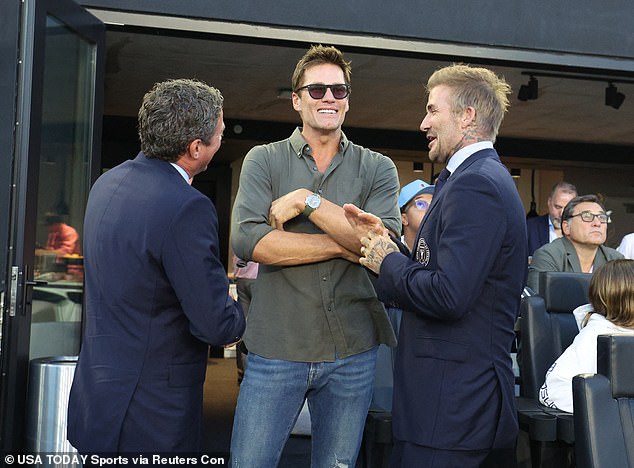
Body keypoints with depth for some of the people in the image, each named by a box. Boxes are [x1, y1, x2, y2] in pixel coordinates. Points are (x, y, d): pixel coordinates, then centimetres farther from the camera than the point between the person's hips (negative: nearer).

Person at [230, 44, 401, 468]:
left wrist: (308, 200, -14)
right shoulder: (264, 160, 3)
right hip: (277, 349, -1)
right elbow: (247, 240, -13)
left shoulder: (378, 169, 6)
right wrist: (343, 245, -12)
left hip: (352, 353, 1)